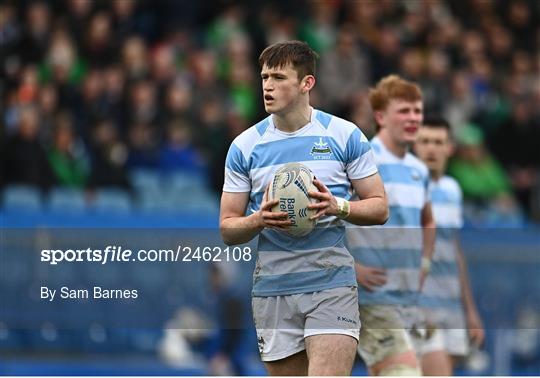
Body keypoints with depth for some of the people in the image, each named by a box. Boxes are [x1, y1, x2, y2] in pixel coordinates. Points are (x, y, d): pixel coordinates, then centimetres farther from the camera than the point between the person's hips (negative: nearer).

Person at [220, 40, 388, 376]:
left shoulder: (345, 135, 1)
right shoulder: (245, 146, 6)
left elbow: (380, 208, 4)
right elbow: (228, 228, 8)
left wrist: (338, 207, -16)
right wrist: (260, 219, -14)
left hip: (331, 284, -3)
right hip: (272, 292, 3)